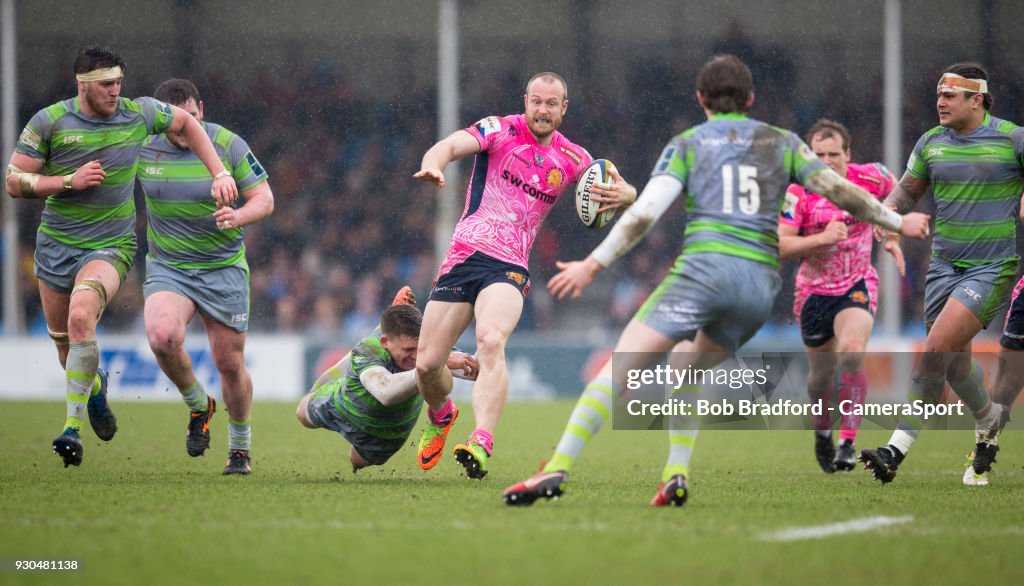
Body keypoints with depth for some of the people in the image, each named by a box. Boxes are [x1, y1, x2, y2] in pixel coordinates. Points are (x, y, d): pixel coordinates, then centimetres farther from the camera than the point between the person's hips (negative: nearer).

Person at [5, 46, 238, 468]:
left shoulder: (139, 114, -5)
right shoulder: (49, 122, -9)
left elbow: (186, 123, 15)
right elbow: (14, 182, -7)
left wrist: (219, 174, 7)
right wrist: (70, 181, -20)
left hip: (111, 246, -2)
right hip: (55, 245, 2)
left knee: (81, 316, -28)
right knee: (63, 339, 11)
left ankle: (73, 427, -26)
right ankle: (94, 389, 47)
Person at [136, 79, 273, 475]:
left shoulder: (228, 145, -12)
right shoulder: (141, 145, -5)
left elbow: (264, 198, -8)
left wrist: (238, 216, -28)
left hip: (223, 268, -1)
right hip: (167, 267, 1)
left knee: (230, 363, 3)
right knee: (162, 335, -28)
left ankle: (240, 447, 28)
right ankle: (198, 406, 1)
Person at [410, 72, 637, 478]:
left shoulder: (572, 159, 8)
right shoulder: (499, 130, 1)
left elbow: (619, 190, 16)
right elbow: (452, 145, -15)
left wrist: (625, 195, -10)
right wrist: (433, 165, -39)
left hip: (509, 267, -1)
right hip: (464, 254, 1)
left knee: (491, 341, -31)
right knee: (427, 363, 2)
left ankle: (481, 444, -43)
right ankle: (441, 416, 37)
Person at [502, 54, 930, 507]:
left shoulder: (687, 144, 10)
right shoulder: (782, 143, 17)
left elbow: (645, 212, -1)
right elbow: (839, 191, 12)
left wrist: (594, 264, 1)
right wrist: (897, 222, 24)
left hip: (705, 266, -4)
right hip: (761, 284, 4)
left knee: (619, 368, -6)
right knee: (686, 371, 26)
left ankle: (558, 468, -20)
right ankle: (676, 475, 6)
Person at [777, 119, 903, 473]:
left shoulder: (870, 177, -7)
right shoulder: (799, 193, -14)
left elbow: (895, 192, 17)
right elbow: (779, 246, -19)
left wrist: (892, 238, 14)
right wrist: (821, 238, -30)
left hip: (858, 286, -1)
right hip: (814, 291, 1)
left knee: (852, 351, -26)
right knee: (821, 371, 10)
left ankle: (848, 442, -20)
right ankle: (822, 431, 42)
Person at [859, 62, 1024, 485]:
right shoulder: (931, 142, 6)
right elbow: (908, 189, 18)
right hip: (944, 264, 6)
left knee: (936, 349, -17)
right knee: (954, 363, 11)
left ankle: (898, 450, -17)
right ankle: (989, 418, 42)